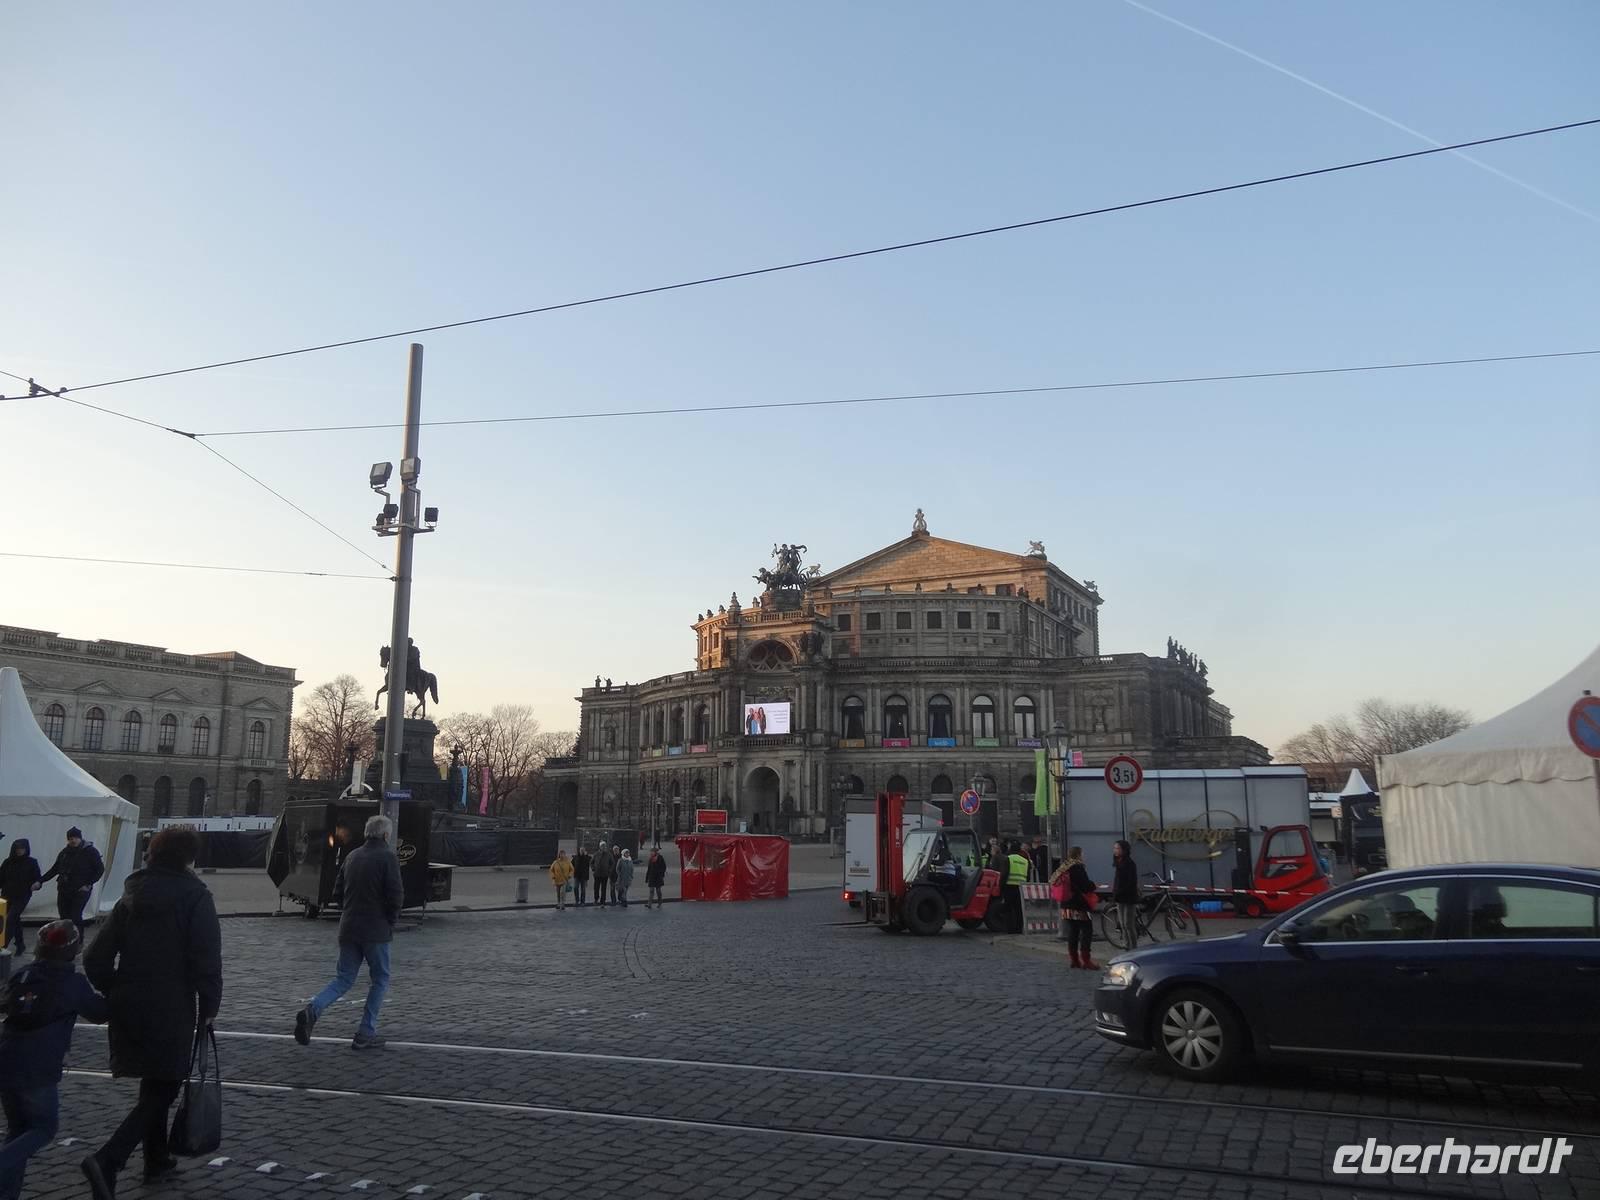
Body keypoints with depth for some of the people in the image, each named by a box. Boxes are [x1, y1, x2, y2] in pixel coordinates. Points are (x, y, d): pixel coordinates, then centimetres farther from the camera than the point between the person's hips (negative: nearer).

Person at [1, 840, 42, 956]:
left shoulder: (31, 862, -3)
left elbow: (37, 878, -2)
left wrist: (37, 884, -23)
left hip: (22, 896, -4)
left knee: (11, 919, -15)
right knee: (15, 920, 13)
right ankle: (19, 944, 25)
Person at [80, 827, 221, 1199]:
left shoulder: (132, 896, 8)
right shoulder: (194, 896, -10)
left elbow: (95, 958, 7)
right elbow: (206, 958, -16)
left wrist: (115, 993, 18)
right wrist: (208, 1007, -5)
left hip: (128, 1007, 7)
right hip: (171, 1009, -7)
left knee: (153, 1084, 21)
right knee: (162, 1089, 3)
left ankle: (157, 1160, 31)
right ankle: (107, 1161, -13)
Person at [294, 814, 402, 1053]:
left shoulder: (352, 856, 10)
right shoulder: (387, 857, -11)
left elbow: (338, 891, 16)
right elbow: (396, 895, -16)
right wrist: (391, 919, 0)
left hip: (348, 929, 6)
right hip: (376, 931, -6)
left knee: (344, 979, 14)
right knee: (380, 979, 8)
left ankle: (312, 1010, -11)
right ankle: (366, 1034, 7)